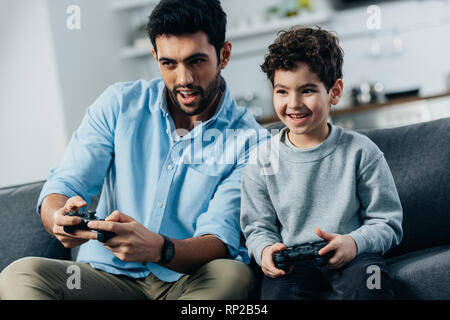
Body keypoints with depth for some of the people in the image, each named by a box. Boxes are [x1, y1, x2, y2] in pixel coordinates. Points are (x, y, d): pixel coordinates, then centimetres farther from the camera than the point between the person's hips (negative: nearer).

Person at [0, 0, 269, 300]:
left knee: (234, 275, -36)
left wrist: (156, 248, -38)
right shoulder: (121, 104, 4)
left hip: (190, 283, -2)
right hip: (108, 275, 2)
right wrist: (58, 217, -27)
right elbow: (63, 185, 1)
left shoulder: (248, 140, -4)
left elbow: (219, 243, -14)